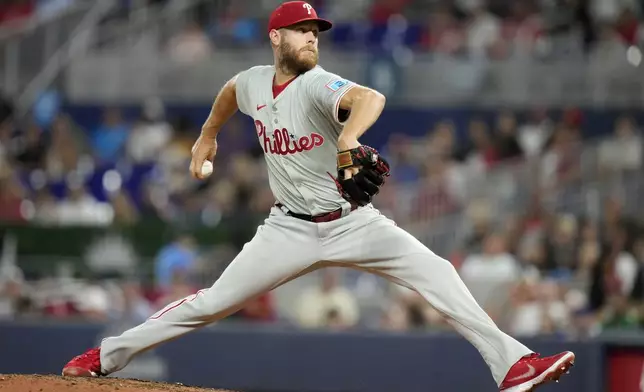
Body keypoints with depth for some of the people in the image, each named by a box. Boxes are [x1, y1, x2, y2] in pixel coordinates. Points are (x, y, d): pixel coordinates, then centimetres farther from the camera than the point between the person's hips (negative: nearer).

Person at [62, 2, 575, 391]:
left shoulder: (316, 85, -18)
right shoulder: (253, 82, -1)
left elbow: (371, 98, -42)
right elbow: (230, 91, 27)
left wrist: (347, 145, -61)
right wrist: (208, 135, 35)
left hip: (353, 222, -3)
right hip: (290, 230, 3)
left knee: (436, 274, -21)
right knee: (213, 303, -1)